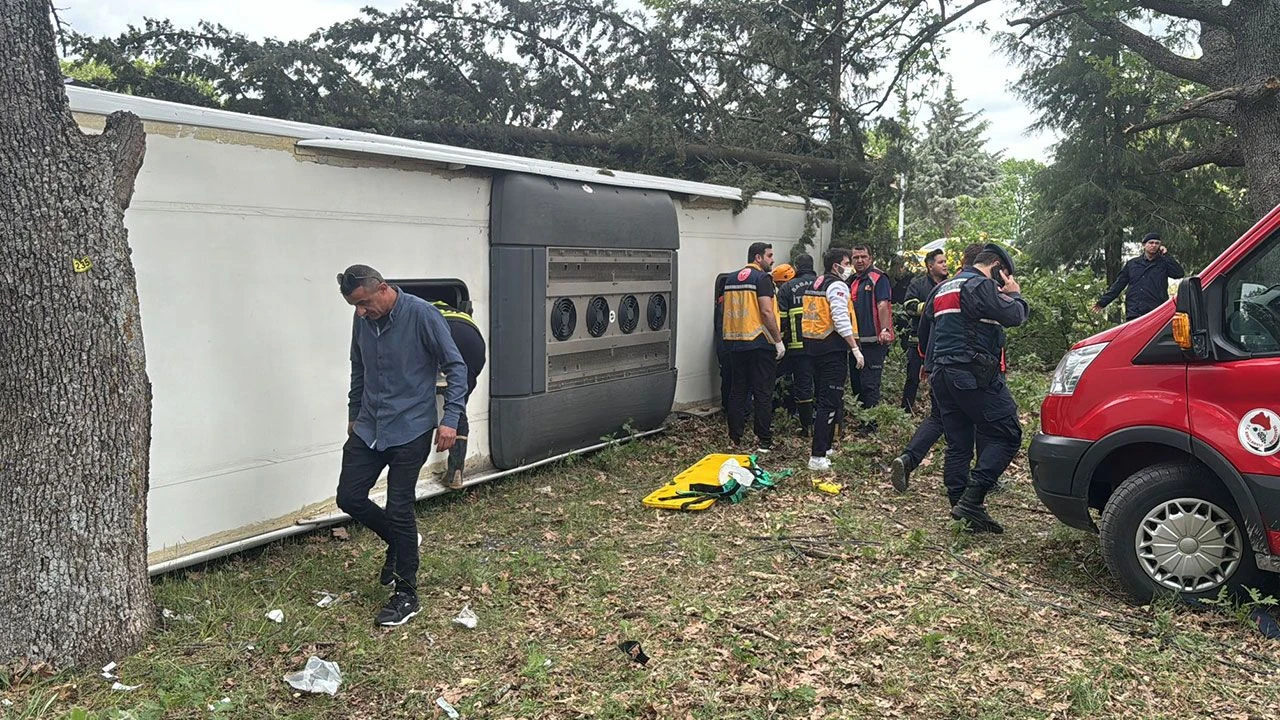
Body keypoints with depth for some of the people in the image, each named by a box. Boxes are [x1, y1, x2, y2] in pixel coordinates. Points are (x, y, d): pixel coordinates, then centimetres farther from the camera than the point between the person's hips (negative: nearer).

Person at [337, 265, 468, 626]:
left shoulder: (421, 314, -15)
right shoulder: (362, 320, 3)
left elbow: (456, 366, -12)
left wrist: (451, 419, -18)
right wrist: (354, 412, 25)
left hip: (411, 430, -6)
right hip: (368, 429, 6)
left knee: (399, 509, -4)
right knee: (349, 497, 4)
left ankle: (406, 596, 11)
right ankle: (399, 541, 32)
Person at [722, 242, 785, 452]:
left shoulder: (731, 279, 14)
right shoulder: (762, 278, -9)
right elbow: (766, 312, -17)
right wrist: (778, 340, -12)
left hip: (735, 343, 7)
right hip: (760, 343, -6)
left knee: (737, 391, 11)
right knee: (763, 394, -1)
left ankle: (735, 438, 13)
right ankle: (764, 441, 2)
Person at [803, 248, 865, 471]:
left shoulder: (813, 285, 16)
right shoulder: (837, 286, -11)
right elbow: (841, 321, -19)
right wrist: (855, 349, -17)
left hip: (814, 345, 9)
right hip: (832, 348, -9)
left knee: (823, 398, 19)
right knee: (830, 401, -8)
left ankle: (824, 446, 28)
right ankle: (818, 456, -11)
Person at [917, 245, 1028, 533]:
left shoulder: (942, 289, 23)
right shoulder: (981, 285, -6)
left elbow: (923, 332, 28)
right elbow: (1013, 316, -13)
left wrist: (933, 364, 38)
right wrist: (1015, 294, 7)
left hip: (942, 376, 9)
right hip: (974, 375, -9)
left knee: (958, 444, 10)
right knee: (1006, 434, -7)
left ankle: (962, 505, 10)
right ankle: (972, 498, -16)